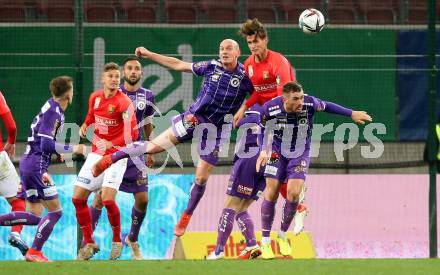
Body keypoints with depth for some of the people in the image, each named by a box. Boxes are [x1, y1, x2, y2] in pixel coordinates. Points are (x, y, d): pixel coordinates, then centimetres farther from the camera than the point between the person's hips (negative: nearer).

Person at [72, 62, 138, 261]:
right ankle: (89, 244, 13)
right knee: (78, 198, 0)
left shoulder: (124, 103, -15)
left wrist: (111, 144, -30)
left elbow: (132, 134, -20)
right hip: (96, 154, 6)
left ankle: (117, 241, 2)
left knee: (108, 199, -21)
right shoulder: (95, 97, 4)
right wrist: (85, 125, 3)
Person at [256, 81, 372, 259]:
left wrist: (352, 114, 4)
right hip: (277, 152, 0)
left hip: (300, 154, 0)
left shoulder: (310, 104, -25)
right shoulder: (270, 109, -23)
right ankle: (265, 242, 8)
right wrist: (263, 151, -15)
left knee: (294, 193, -14)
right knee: (271, 193, -5)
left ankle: (283, 235, 10)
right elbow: (264, 130, -2)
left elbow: (326, 106, -2)